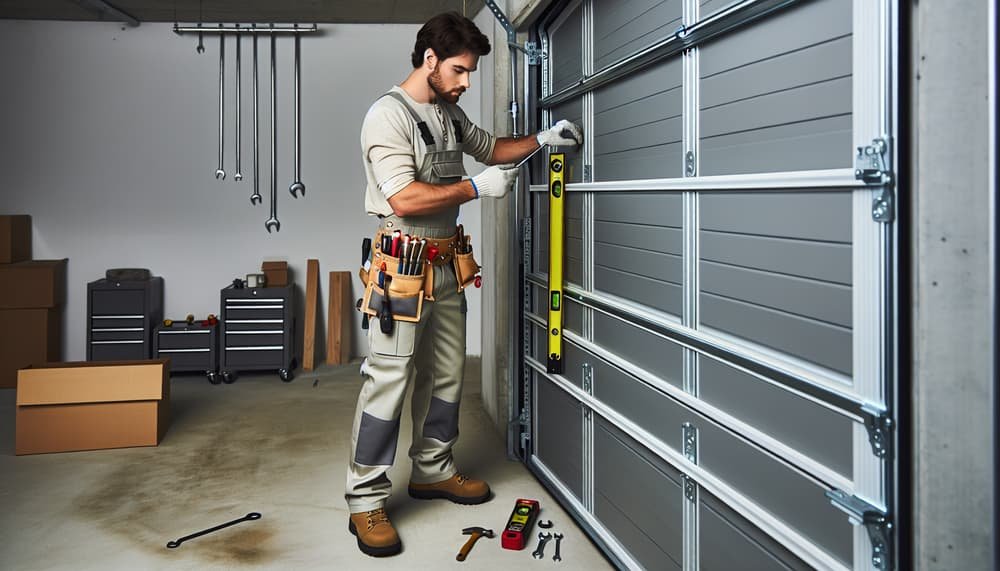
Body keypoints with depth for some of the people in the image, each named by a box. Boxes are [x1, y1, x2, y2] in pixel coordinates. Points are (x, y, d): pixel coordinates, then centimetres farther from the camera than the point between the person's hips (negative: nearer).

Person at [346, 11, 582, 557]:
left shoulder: (450, 114, 12)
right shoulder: (389, 114, -14)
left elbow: (490, 147, 29)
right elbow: (404, 198, -23)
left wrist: (541, 139, 14)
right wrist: (476, 188, -16)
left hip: (447, 264, 9)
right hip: (403, 266, -9)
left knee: (445, 374, 15)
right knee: (388, 382, -6)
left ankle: (432, 471, 31)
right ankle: (366, 502, 2)